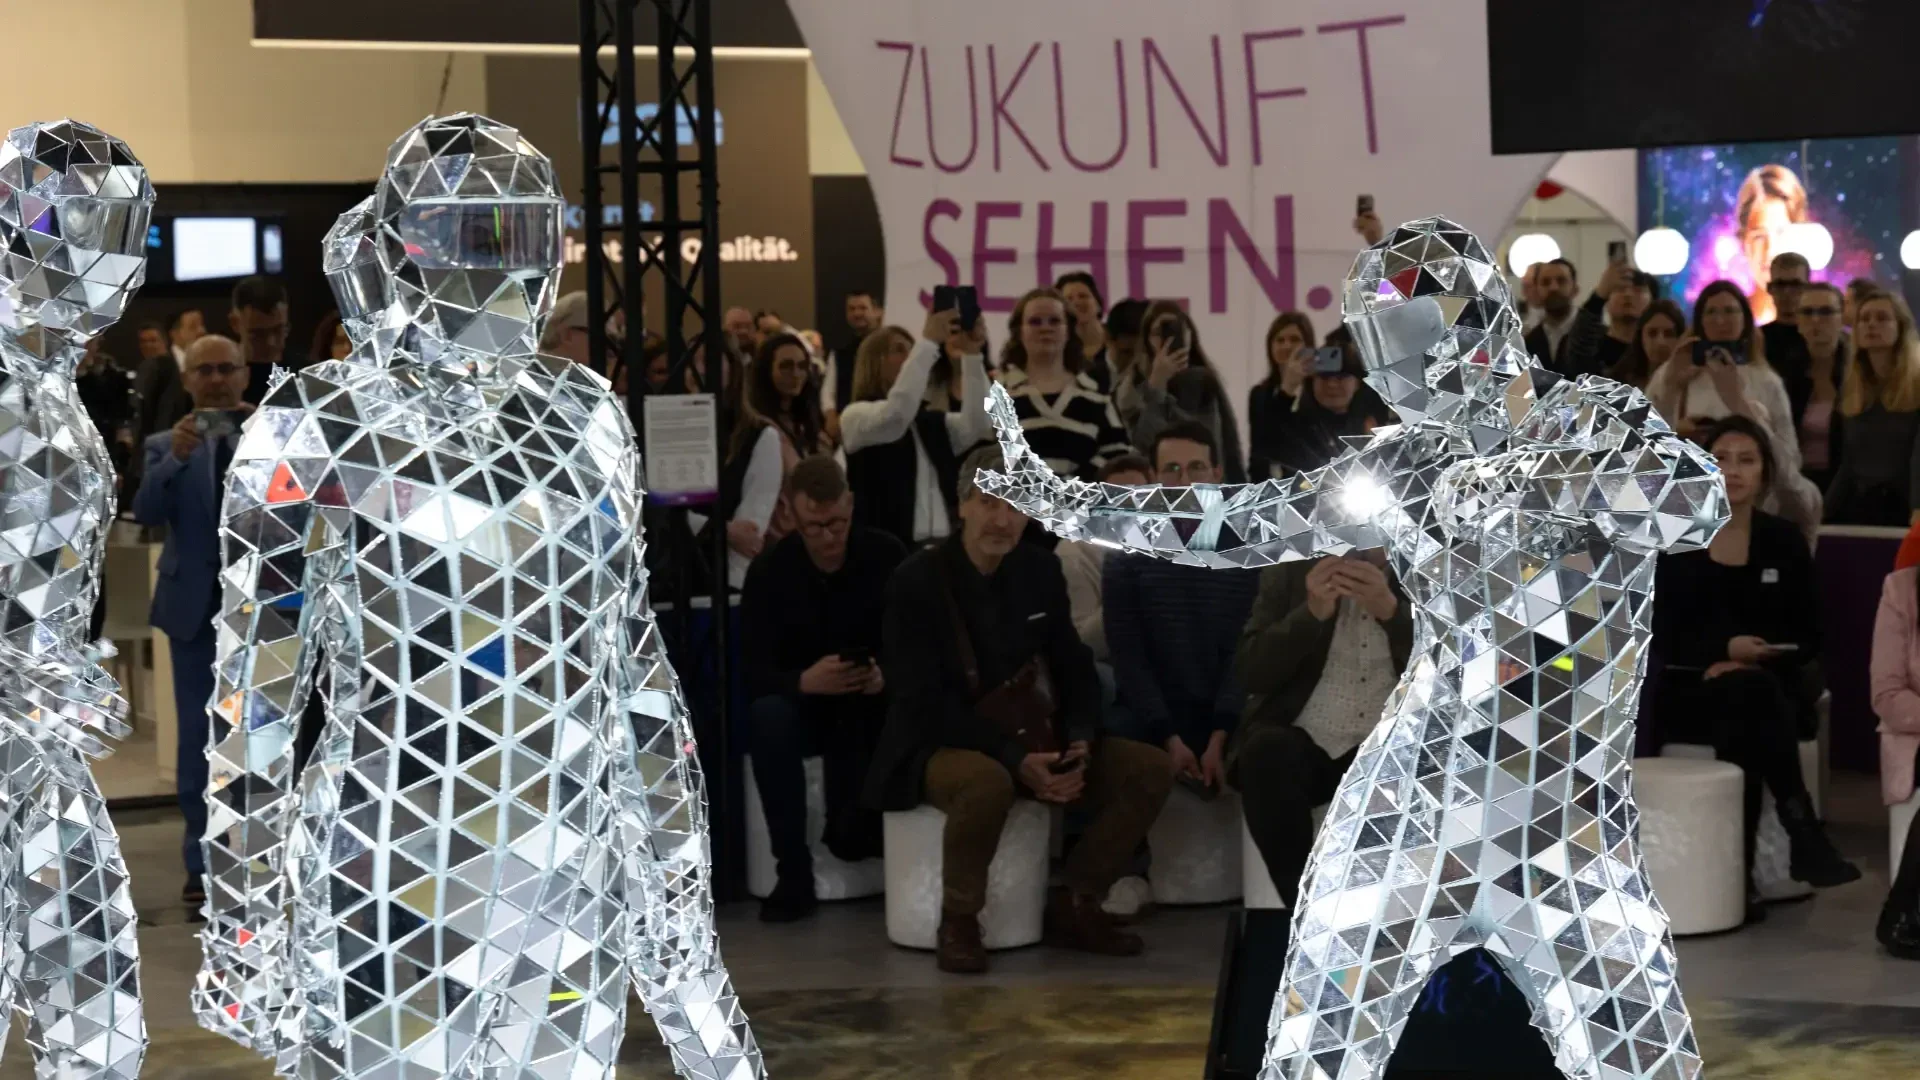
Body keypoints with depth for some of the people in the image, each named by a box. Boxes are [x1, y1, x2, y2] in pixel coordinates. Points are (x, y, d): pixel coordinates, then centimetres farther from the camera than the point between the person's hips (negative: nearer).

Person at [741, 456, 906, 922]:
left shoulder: (887, 555, -10)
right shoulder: (769, 571, -10)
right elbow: (754, 671, -15)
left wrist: (888, 676, -33)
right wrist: (804, 681, -37)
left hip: (873, 710, -1)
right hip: (804, 705, 1)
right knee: (768, 716, -36)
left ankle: (853, 827, 12)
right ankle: (794, 872, -26)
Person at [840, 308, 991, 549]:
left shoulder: (933, 422, 17)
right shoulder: (856, 415, 2)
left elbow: (976, 424, -2)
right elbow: (897, 412, -20)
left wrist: (972, 355, -10)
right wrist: (928, 341, -20)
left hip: (942, 546, 6)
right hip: (890, 546, -5)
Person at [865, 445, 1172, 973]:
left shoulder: (1041, 570, 5)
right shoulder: (917, 582, -12)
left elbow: (1075, 669, 10)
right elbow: (924, 702, -18)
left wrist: (1080, 741, -12)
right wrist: (1015, 759, -27)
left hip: (1027, 738, 6)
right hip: (936, 746, -6)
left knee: (1150, 768, -10)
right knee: (988, 781, -41)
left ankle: (1074, 905, 3)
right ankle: (959, 919, -17)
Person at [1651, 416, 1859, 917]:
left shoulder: (1784, 541, 6)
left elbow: (1808, 636, 4)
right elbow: (1662, 634, -4)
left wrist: (1752, 661, -14)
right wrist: (1726, 648, -20)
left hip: (1773, 691, 2)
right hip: (1689, 692, -2)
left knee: (1743, 725, -34)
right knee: (1750, 695, -34)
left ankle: (1738, 870, -31)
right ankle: (1805, 837, -35)